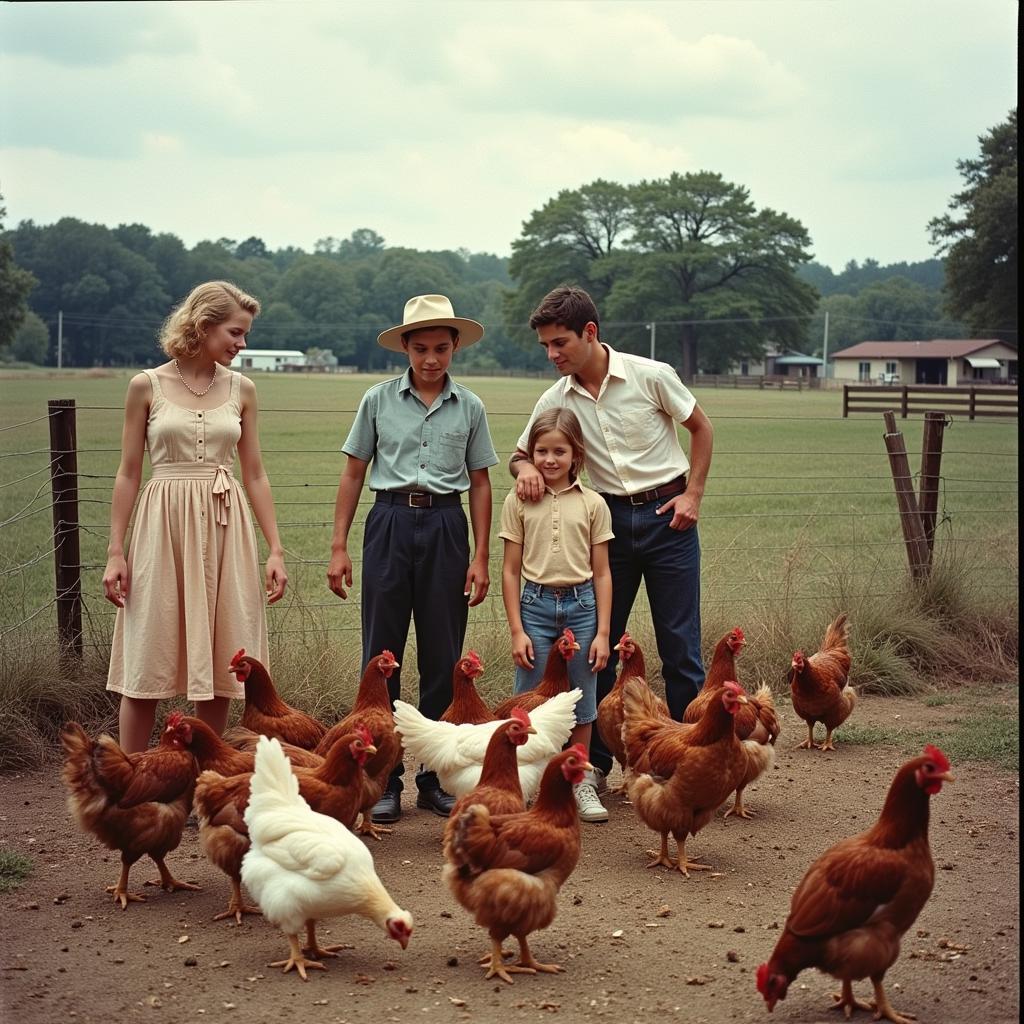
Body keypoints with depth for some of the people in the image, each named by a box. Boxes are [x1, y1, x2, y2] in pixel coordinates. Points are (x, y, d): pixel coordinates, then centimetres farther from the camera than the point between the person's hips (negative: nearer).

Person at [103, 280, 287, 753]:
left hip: (225, 528, 2)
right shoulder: (147, 386, 0)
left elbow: (255, 474, 9)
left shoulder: (241, 389, 6)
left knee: (219, 662, 4)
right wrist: (116, 551, -2)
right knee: (148, 661, 0)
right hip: (164, 524, -2)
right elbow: (128, 473, 3)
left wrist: (275, 549, 3)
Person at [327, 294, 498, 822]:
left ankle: (435, 778, 16)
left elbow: (480, 483, 10)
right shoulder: (379, 400, 3)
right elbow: (353, 473, 7)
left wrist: (480, 556, 5)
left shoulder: (469, 407, 5)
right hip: (390, 522, -1)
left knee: (443, 657, 5)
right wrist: (338, 546, 2)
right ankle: (383, 780, 9)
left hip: (446, 526, 1)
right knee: (382, 653, 1)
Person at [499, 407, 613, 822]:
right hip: (535, 605, -1)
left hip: (581, 605, 1)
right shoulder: (519, 502, 1)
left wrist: (602, 632, -1)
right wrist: (517, 630, -3)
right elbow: (511, 570, 1)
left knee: (581, 701, 9)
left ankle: (580, 783, 20)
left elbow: (601, 572, 4)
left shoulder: (592, 504, 2)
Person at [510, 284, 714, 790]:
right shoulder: (556, 401, -1)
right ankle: (594, 761, 14)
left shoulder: (651, 376, -10)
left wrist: (693, 494, -5)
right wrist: (524, 468, -15)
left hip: (666, 515, -3)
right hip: (610, 519, 3)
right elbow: (522, 453, 9)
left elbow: (701, 427, 3)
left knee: (681, 647, 1)